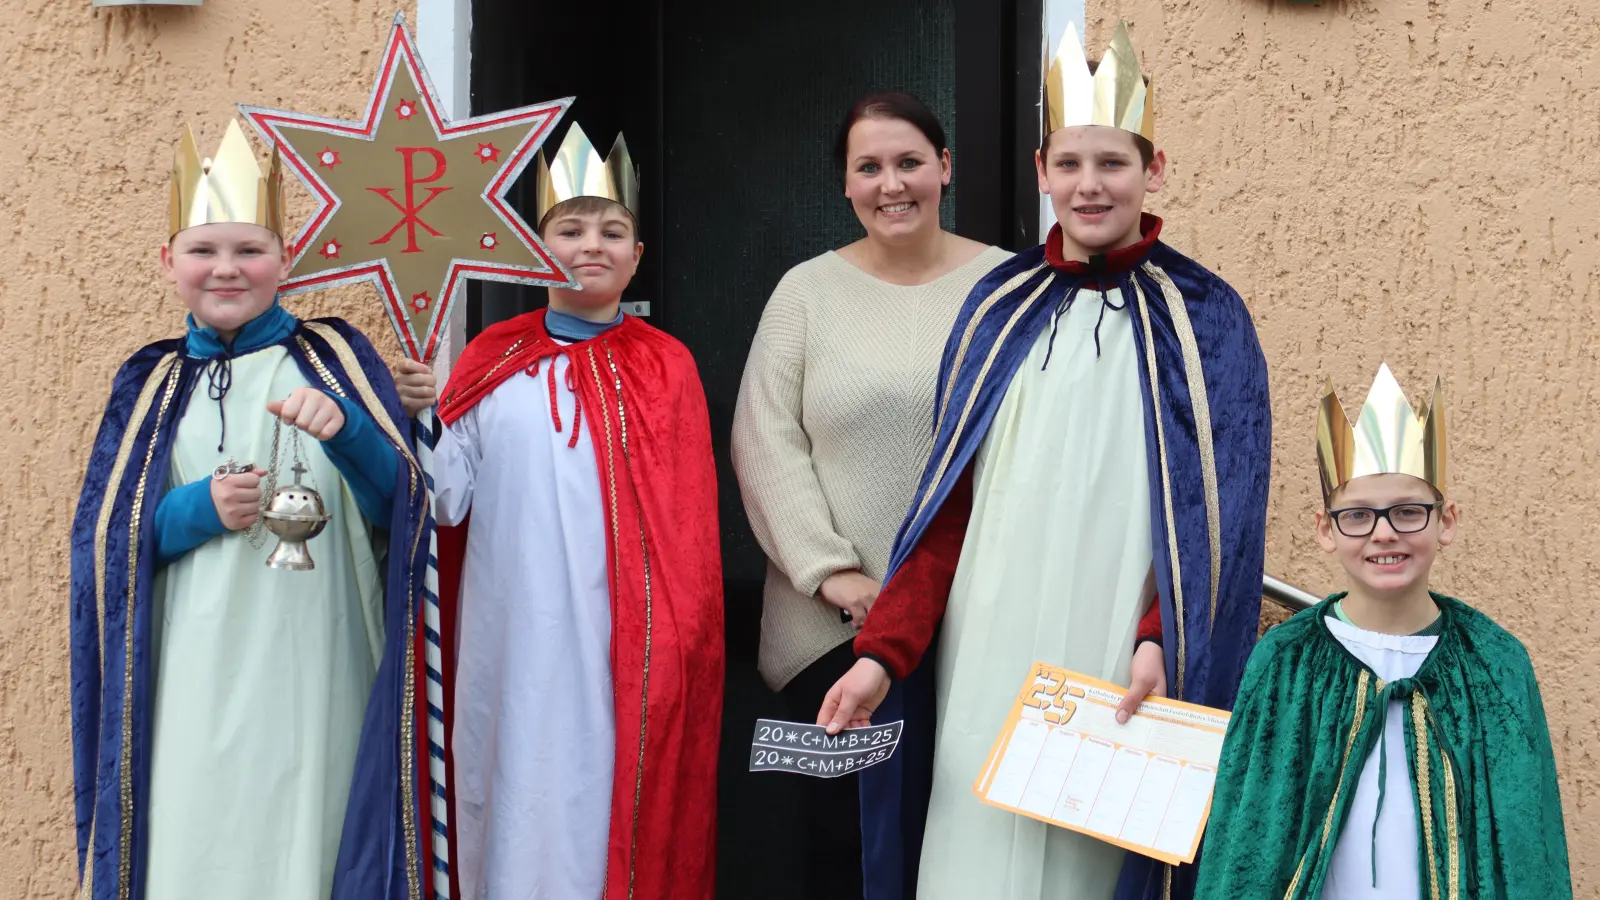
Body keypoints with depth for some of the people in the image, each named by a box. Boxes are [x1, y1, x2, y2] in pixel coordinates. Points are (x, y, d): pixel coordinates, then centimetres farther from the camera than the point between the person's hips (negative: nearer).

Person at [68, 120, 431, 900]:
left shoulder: (334, 359, 4)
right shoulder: (152, 385, 10)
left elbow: (400, 507, 0)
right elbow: (103, 542, 8)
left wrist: (344, 431, -19)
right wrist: (197, 510, -10)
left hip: (316, 675, -1)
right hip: (195, 682, 2)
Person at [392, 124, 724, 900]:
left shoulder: (664, 369, 3)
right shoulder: (491, 360, 7)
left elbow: (686, 530, 2)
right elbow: (447, 501, 3)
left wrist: (678, 646, -3)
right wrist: (418, 419, -13)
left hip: (618, 641, -1)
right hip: (508, 634, 2)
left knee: (608, 793, 2)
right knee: (511, 793, 7)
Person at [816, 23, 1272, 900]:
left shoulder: (1203, 319, -1)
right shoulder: (1000, 308, 7)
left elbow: (1217, 513, -5)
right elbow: (948, 500, 6)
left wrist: (1159, 640, -21)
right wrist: (882, 652, -2)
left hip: (1117, 665, -2)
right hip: (990, 657, 3)